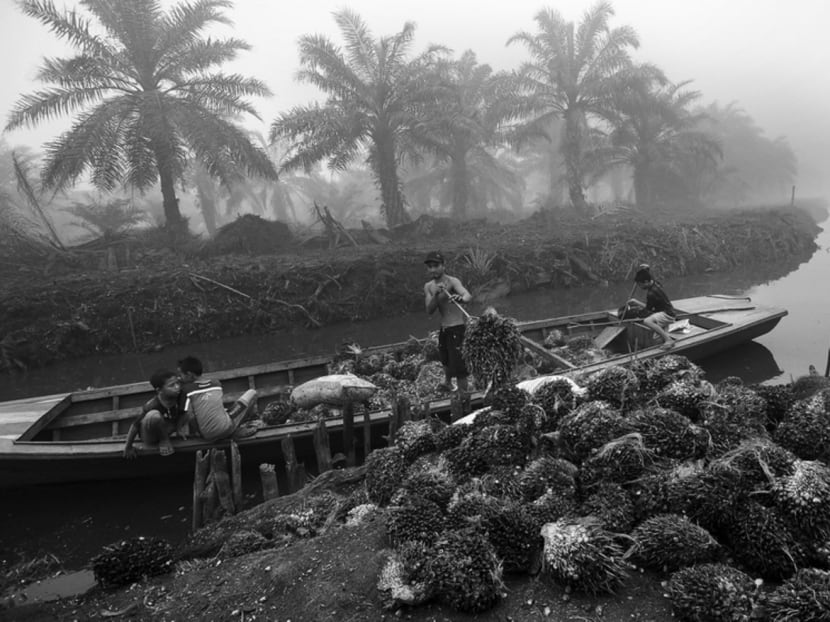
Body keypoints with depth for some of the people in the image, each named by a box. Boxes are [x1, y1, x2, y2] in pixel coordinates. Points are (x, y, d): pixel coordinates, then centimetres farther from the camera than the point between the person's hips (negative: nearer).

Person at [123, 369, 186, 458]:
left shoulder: (179, 397, -18)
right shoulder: (151, 406, -32)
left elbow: (181, 413, 1)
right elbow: (135, 425, -21)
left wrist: (180, 428, -15)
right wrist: (128, 447, -12)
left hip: (165, 428, 6)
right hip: (149, 439, -6)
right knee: (154, 416, -40)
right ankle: (164, 440, -11)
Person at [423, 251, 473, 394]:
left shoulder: (452, 281, -19)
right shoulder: (428, 287, 1)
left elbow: (468, 296, -37)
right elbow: (429, 311, -9)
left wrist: (460, 298, -59)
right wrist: (436, 295, -26)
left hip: (457, 327, -8)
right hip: (444, 327, 8)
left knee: (458, 363, -9)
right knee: (444, 358, 27)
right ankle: (447, 382, 54)